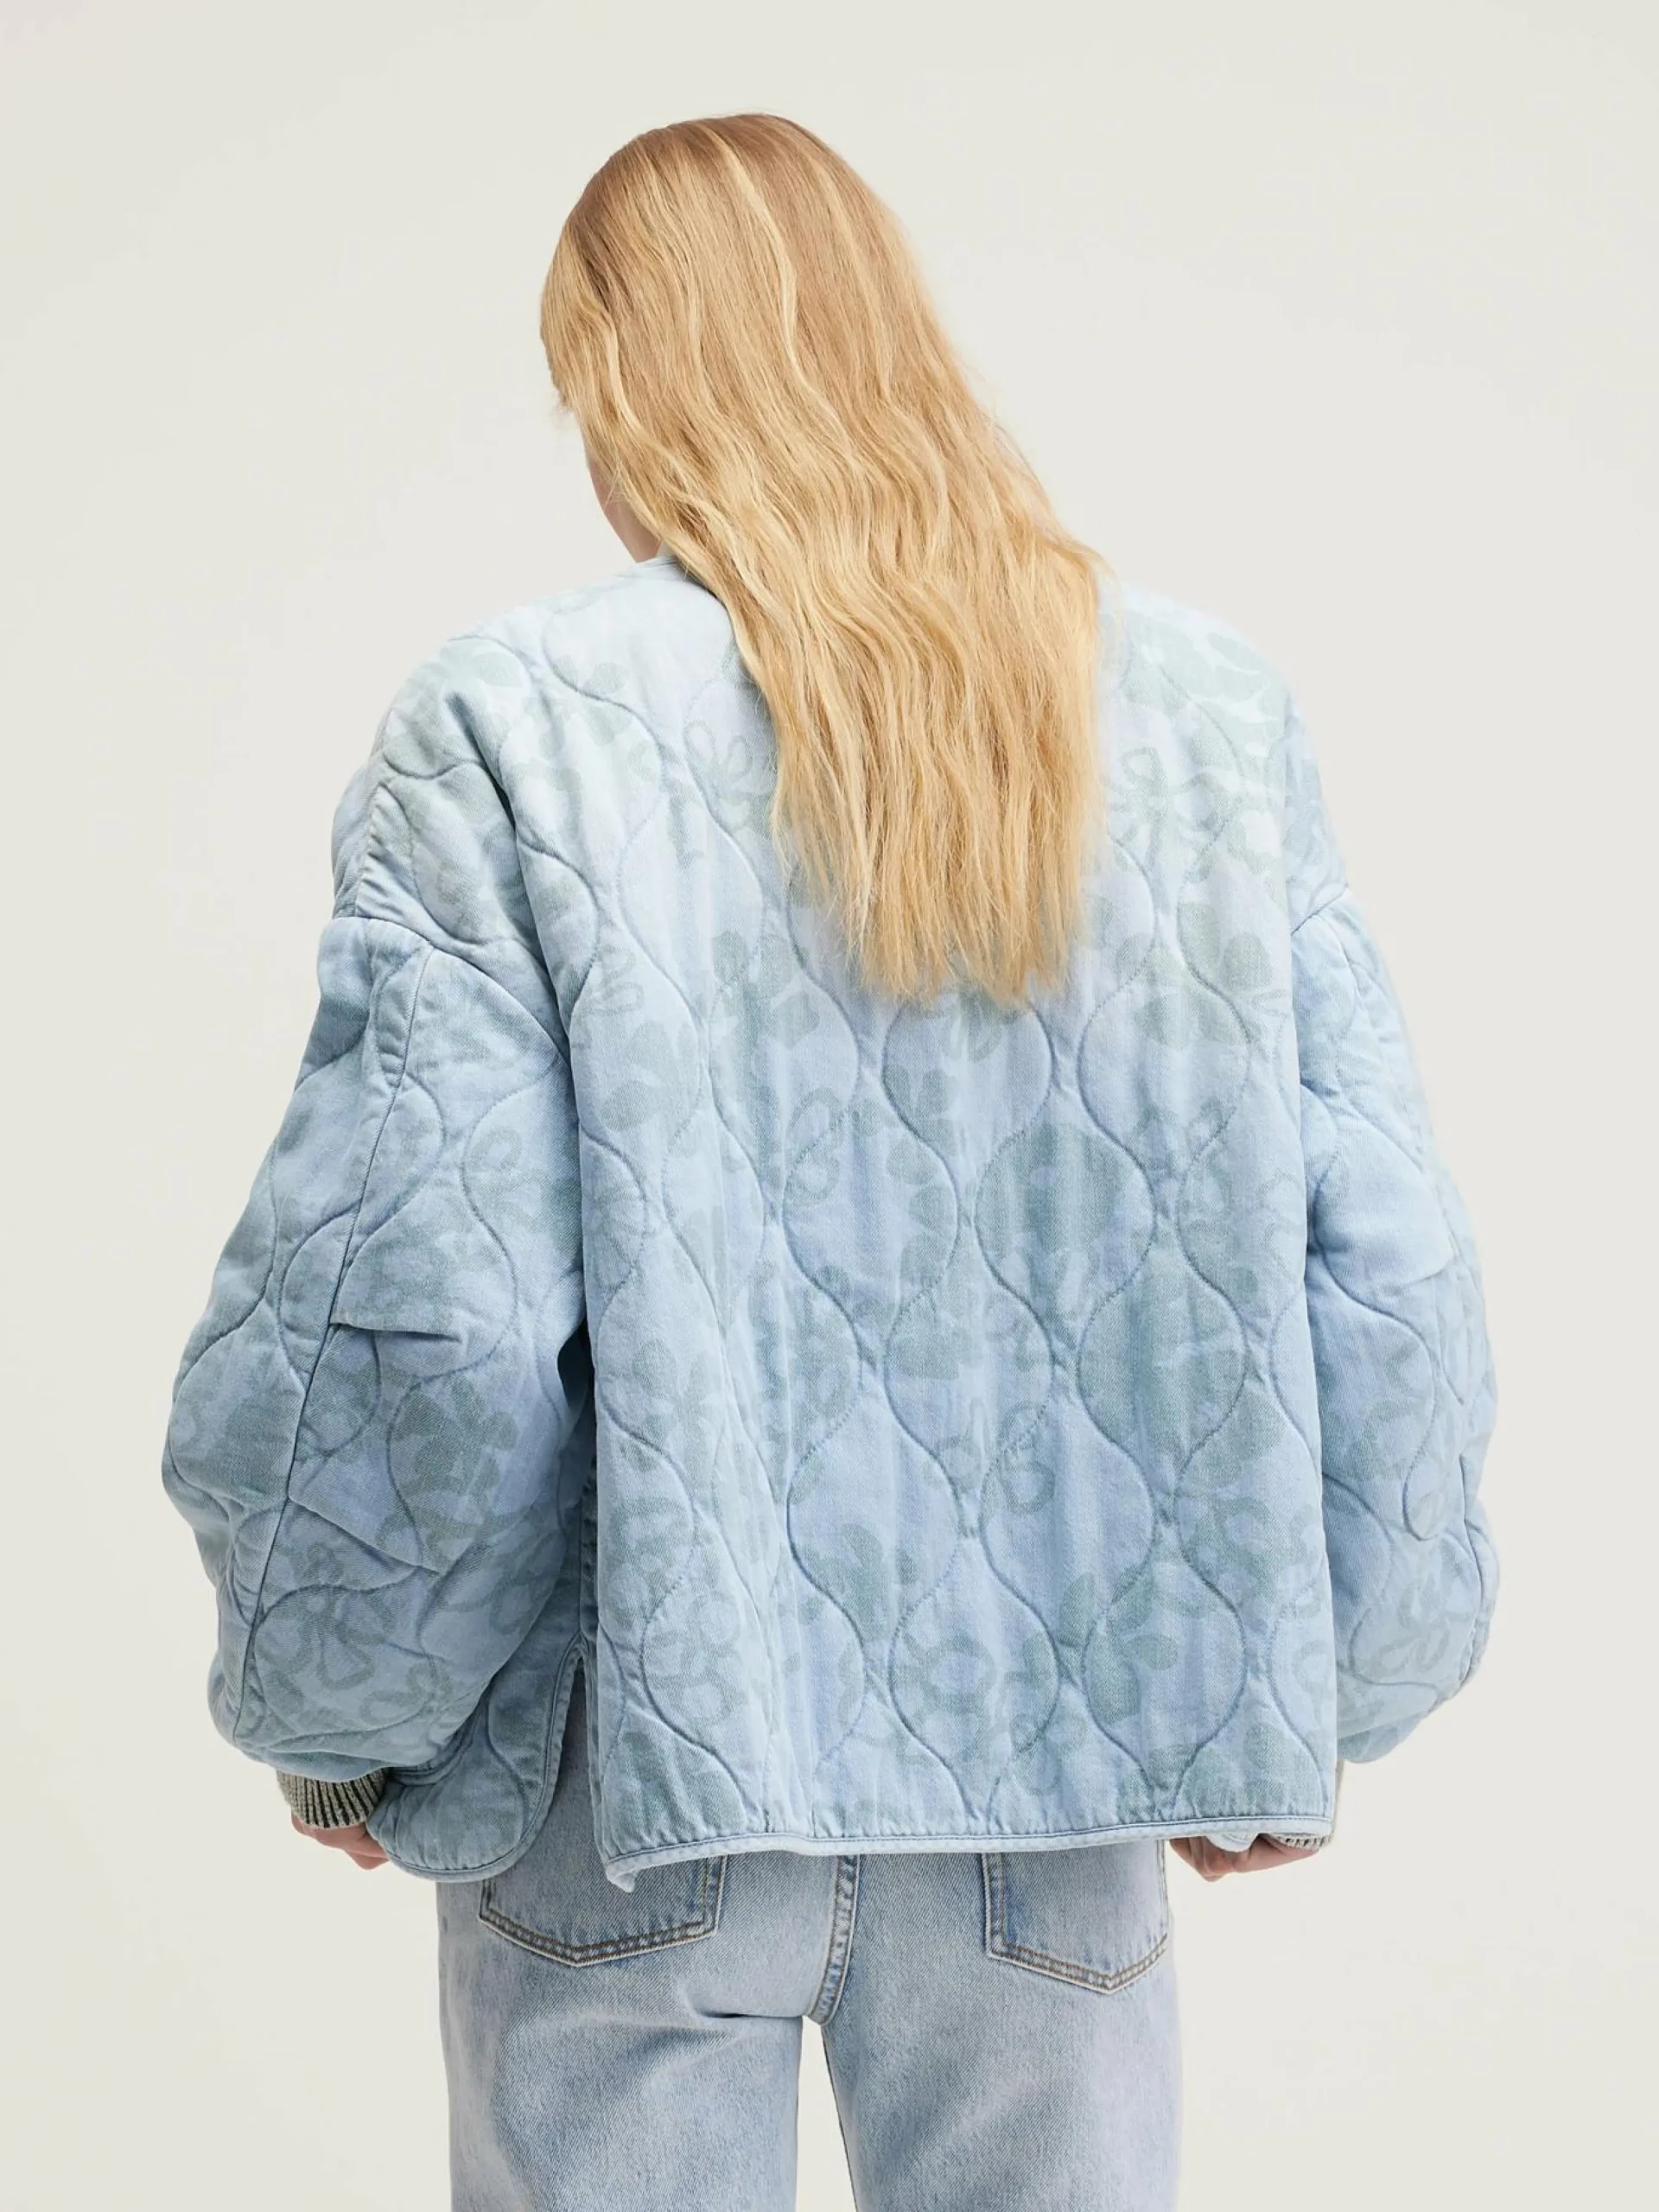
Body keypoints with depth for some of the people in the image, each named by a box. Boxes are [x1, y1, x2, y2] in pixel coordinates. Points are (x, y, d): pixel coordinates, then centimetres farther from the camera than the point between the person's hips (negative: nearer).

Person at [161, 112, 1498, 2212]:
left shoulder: (509, 725, -11)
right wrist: (1310, 1718, 12)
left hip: (645, 1758, -2)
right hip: (1065, 1751, 3)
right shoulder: (1212, 706, -1)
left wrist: (333, 1722, 3)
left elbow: (408, 1320, -14)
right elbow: (1382, 1270, 0)